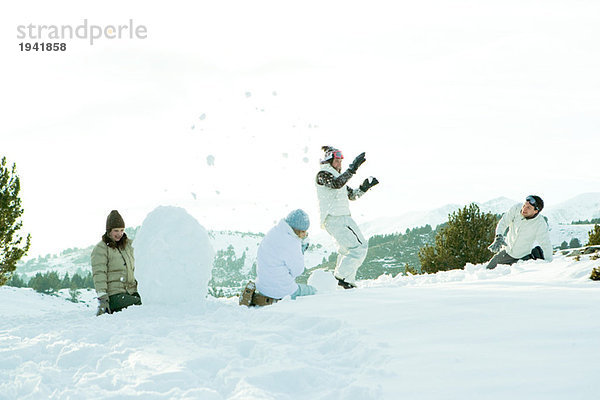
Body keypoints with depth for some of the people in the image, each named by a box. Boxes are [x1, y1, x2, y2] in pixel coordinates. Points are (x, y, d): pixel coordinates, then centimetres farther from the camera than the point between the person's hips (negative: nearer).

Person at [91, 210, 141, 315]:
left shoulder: (127, 245, 18)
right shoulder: (100, 249, -2)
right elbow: (99, 275, -10)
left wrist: (135, 292, 22)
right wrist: (102, 298, -19)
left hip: (129, 293, 7)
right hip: (113, 294, -7)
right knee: (139, 306, -29)